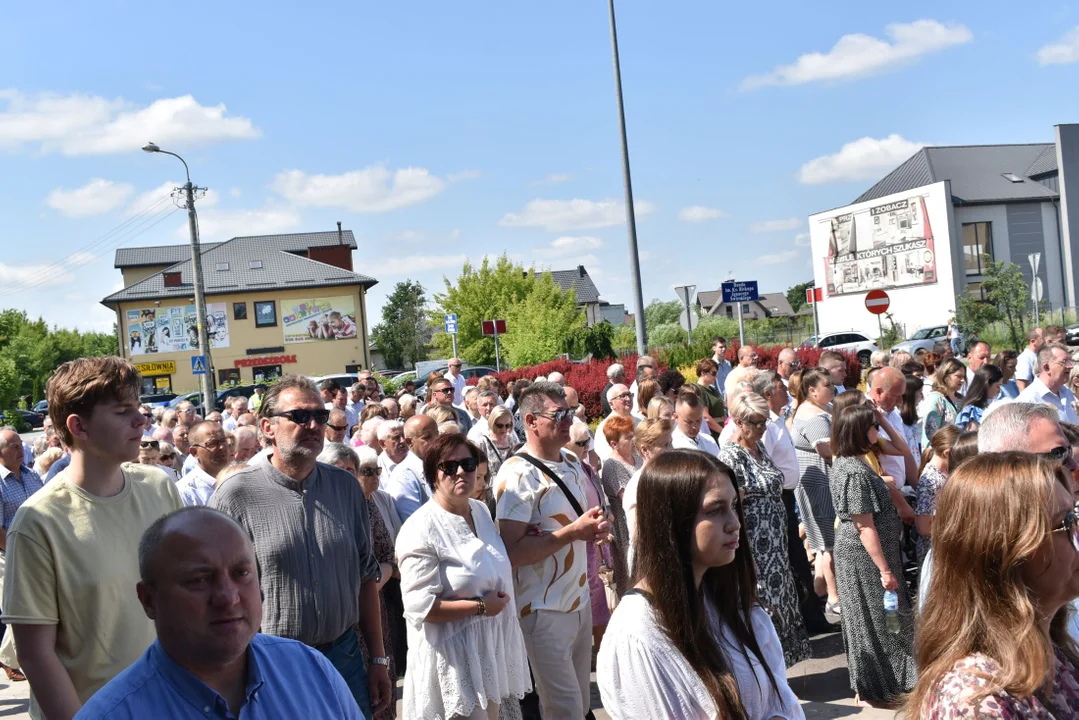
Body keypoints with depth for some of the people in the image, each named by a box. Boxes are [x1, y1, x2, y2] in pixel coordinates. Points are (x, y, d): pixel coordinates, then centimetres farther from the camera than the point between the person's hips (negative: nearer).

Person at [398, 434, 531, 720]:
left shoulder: (481, 510, 5)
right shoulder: (421, 528, -20)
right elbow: (419, 605, -24)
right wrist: (480, 607, -21)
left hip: (492, 645, 8)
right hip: (454, 656, -8)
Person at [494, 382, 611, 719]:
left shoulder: (572, 463, 7)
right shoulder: (516, 474, -19)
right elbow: (512, 552, -24)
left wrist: (596, 527, -3)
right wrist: (573, 531, -24)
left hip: (580, 600, 8)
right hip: (545, 610, -8)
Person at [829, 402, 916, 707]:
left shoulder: (845, 463, 6)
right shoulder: (856, 473, -24)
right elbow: (865, 527, -23)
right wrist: (885, 569, -19)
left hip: (857, 552, 10)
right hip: (865, 555, -10)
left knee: (871, 618, 19)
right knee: (873, 619, 3)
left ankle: (876, 682, 31)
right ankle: (873, 689, 17)